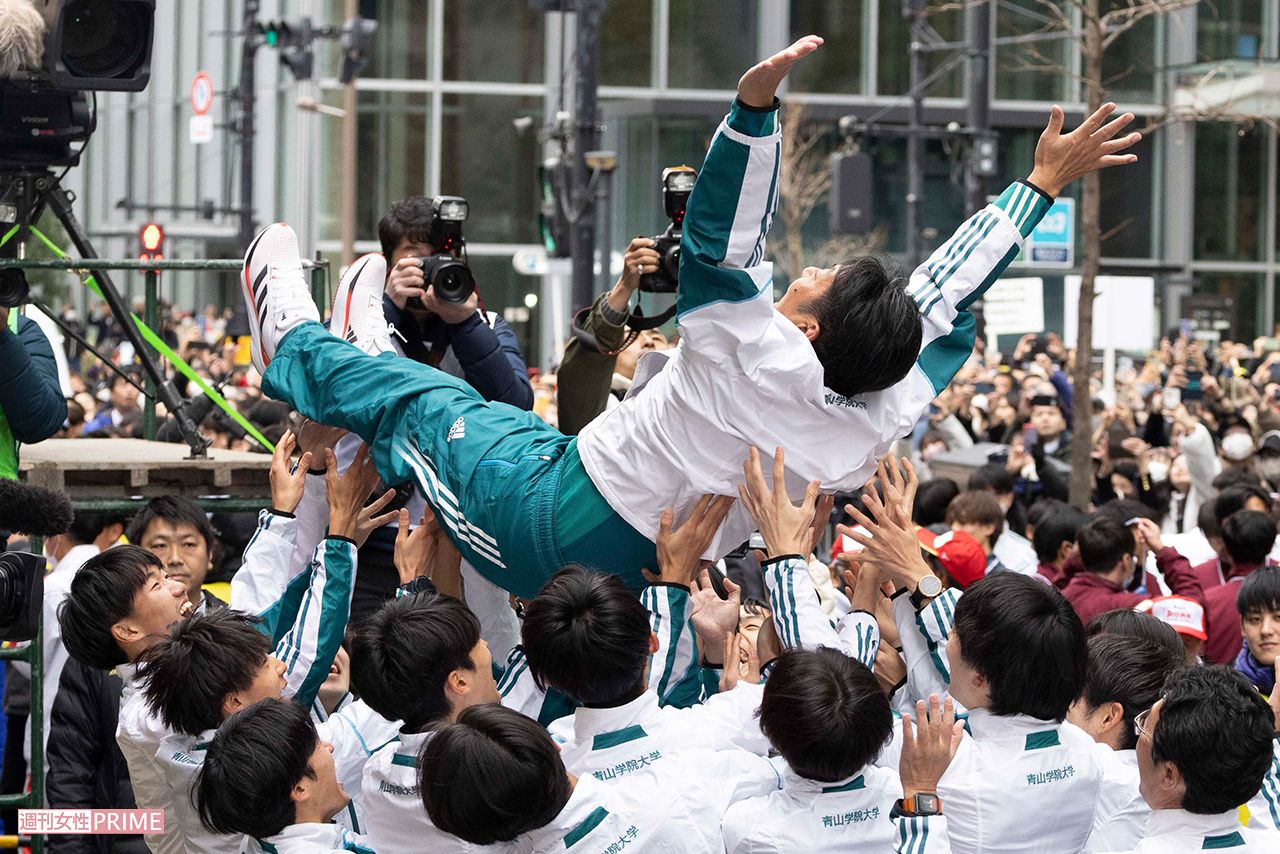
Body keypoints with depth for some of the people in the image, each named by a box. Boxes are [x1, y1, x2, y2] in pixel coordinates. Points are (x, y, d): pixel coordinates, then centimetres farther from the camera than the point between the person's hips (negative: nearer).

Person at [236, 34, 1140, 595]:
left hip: (549, 530, -5)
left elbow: (721, 236, -36)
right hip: (651, 571, 5)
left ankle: (296, 343, 42)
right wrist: (1042, 184, 6)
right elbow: (948, 295, -4)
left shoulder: (766, 359, -33)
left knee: (428, 401, 18)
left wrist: (756, 106, -45)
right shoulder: (891, 413, -16)